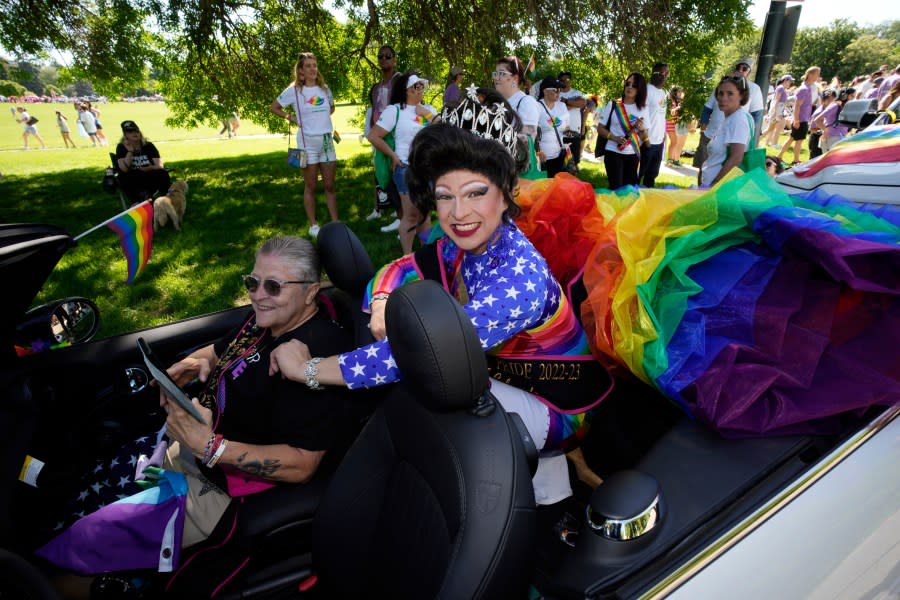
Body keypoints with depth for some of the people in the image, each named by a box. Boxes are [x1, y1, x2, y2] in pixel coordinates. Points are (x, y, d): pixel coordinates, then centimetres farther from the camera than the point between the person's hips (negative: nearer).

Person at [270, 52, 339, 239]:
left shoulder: (324, 88, 6)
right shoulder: (294, 90, -5)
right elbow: (274, 107, 4)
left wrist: (321, 118, 10)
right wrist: (291, 118, -4)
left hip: (327, 141, 4)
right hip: (308, 142, -4)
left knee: (330, 186, 8)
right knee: (310, 187, 4)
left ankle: (335, 223, 15)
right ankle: (313, 225, 12)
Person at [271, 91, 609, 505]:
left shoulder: (519, 278, -34)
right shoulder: (465, 244, -9)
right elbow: (401, 269, 7)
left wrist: (308, 369, -31)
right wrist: (383, 301, -17)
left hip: (558, 408, -7)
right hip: (499, 376, 7)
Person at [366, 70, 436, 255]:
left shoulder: (428, 109, 11)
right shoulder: (395, 110, -7)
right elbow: (373, 136, -10)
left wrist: (429, 116, -5)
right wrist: (393, 156, -10)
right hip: (408, 169, -6)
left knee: (425, 212, 14)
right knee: (411, 214, -4)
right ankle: (408, 258, 6)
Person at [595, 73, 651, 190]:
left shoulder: (642, 109, 6)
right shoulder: (613, 105, -1)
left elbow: (645, 138, 8)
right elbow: (600, 128, -1)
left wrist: (642, 129, -15)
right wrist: (615, 138, -16)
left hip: (633, 155, 3)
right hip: (613, 153, -3)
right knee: (616, 187, -7)